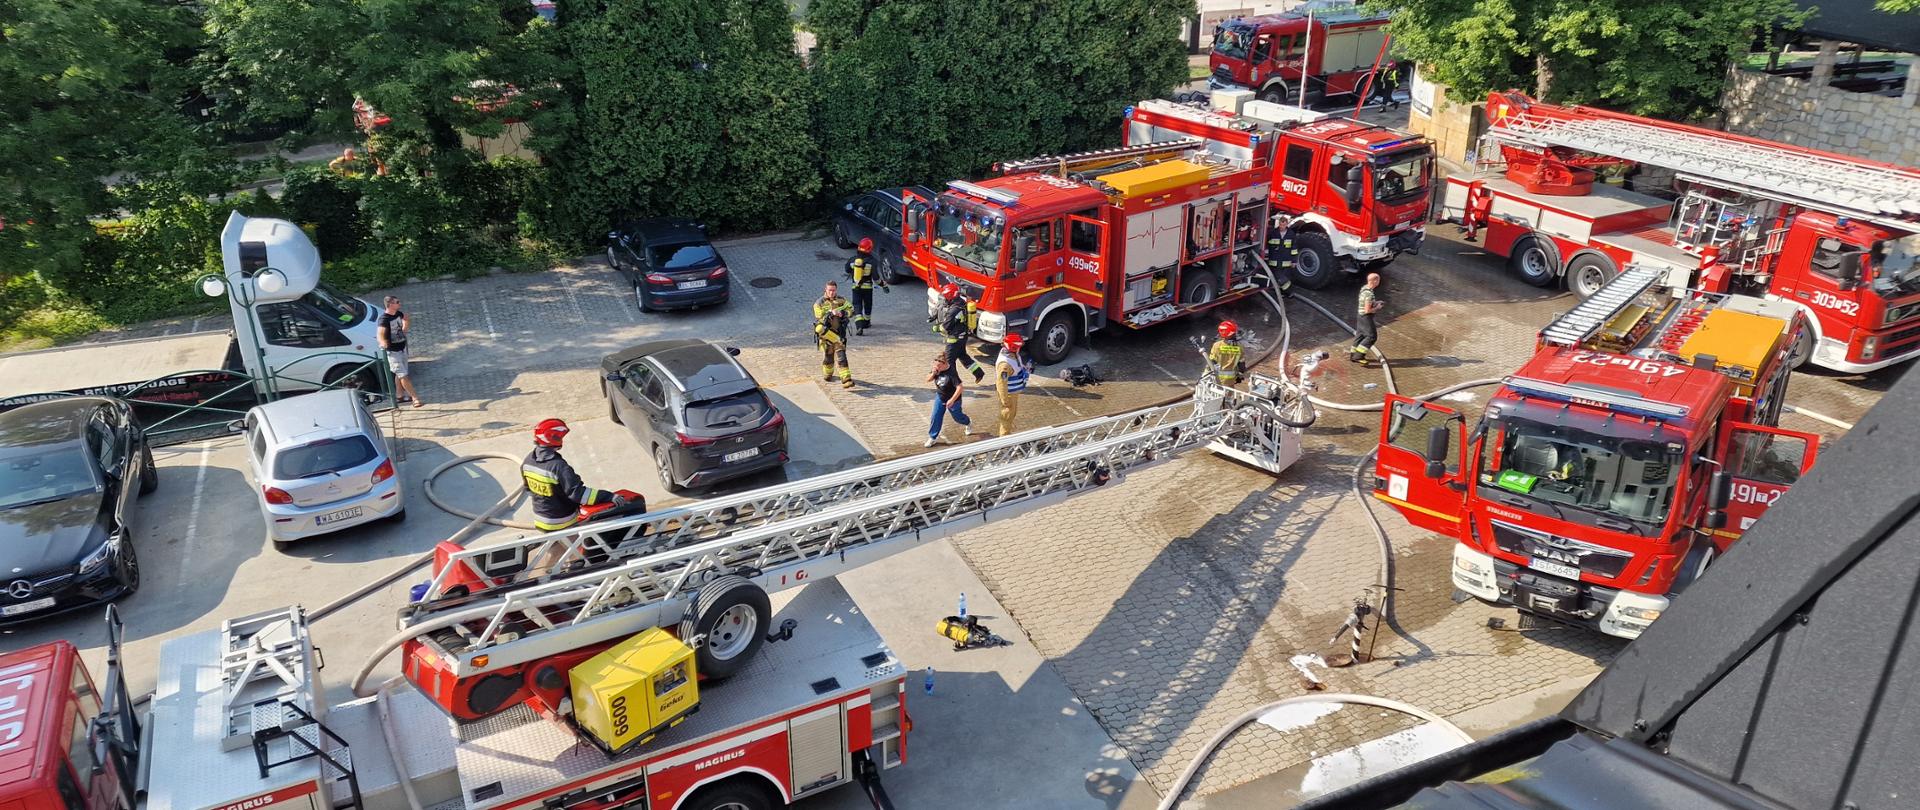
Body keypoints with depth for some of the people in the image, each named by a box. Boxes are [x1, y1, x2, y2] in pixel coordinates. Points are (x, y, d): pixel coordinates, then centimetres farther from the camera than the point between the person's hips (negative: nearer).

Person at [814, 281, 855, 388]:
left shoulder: (841, 301, 4)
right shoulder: (819, 303, -6)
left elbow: (851, 310, 1)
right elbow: (820, 318, -15)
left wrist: (842, 313, -17)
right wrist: (831, 313, -27)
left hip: (839, 334, 1)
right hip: (826, 334, -1)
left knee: (841, 356, -9)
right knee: (828, 357, 11)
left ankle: (846, 379, -14)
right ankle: (827, 374, 39)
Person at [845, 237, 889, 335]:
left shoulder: (852, 260, -4)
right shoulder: (871, 262, -13)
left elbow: (847, 271, 12)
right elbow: (876, 277, -14)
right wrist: (884, 284, -1)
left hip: (856, 287, 1)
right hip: (867, 287, -1)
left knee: (857, 306, 0)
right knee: (867, 305, 21)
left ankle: (859, 326, -18)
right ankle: (866, 322, 38)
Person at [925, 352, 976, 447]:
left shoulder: (951, 373, -33)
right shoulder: (937, 370, -12)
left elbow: (959, 388, -35)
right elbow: (928, 379, -3)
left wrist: (952, 400, -36)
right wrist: (933, 373, -24)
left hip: (953, 400, -5)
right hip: (940, 397, 5)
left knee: (957, 416, 18)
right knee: (936, 417, 1)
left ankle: (968, 423, 51)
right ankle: (933, 437, 14)